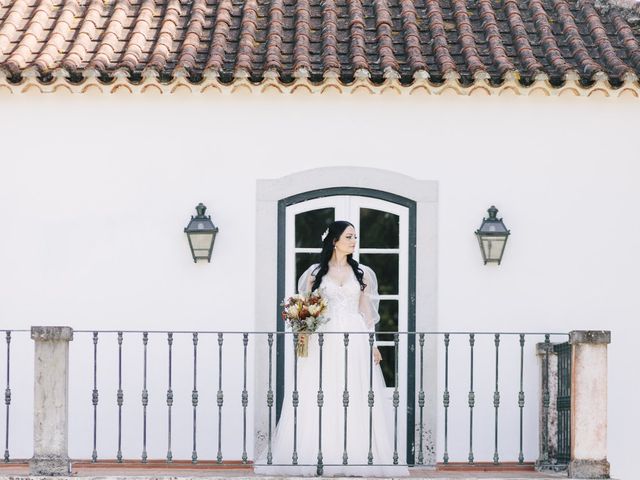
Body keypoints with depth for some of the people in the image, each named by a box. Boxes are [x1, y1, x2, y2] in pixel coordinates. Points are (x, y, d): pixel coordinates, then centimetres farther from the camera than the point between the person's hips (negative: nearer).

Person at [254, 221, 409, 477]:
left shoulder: (361, 273, 11)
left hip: (355, 340, 2)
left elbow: (366, 311, 11)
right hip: (323, 341, -1)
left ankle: (356, 456, 0)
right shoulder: (316, 273, 5)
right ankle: (318, 457, -4)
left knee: (356, 401, -3)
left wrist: (372, 344, 4)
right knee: (320, 402, -6)